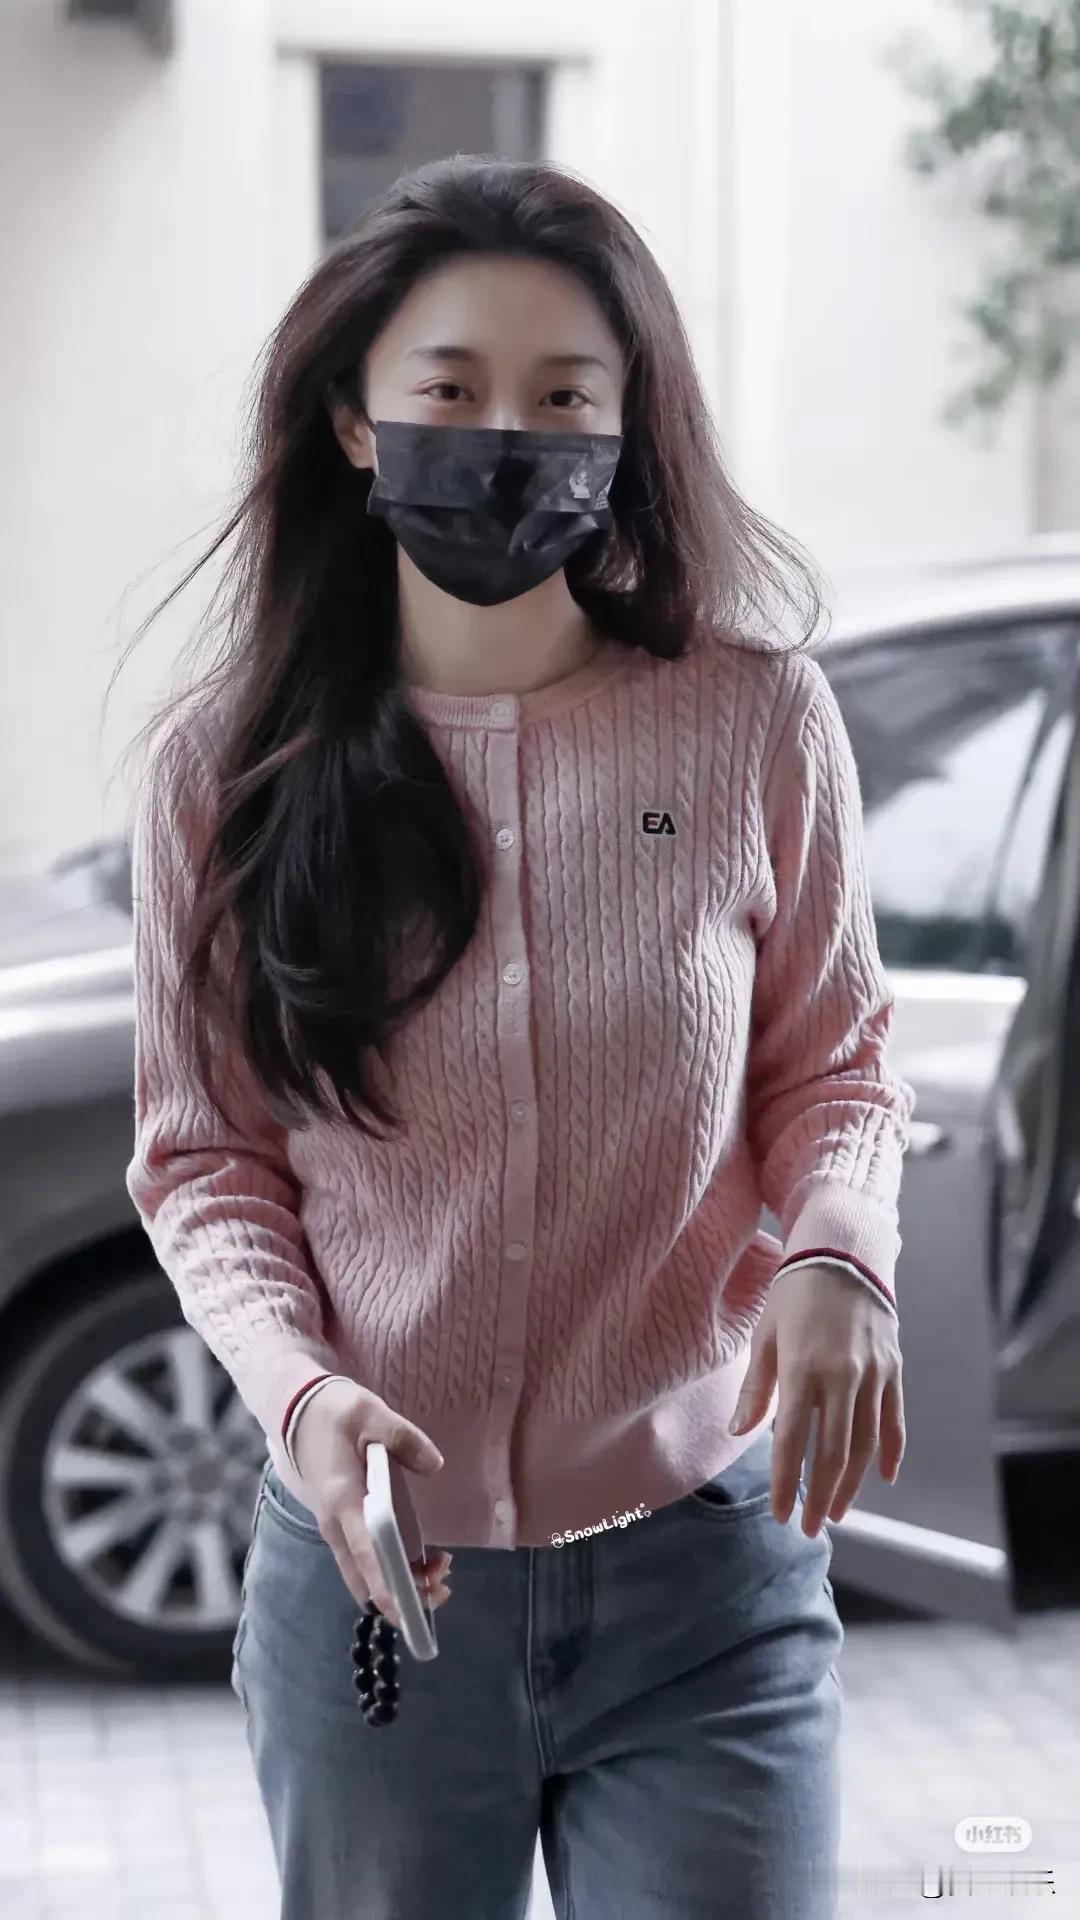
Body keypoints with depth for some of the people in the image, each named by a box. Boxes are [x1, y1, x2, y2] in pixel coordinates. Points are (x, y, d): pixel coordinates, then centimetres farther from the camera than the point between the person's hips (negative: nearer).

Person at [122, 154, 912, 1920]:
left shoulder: (755, 719, -5)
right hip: (373, 1570, 1)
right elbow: (200, 1156, 3)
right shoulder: (232, 767, -3)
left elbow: (835, 1063, 6)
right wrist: (297, 1385, -15)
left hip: (707, 1579, -1)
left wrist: (838, 1258, -15)